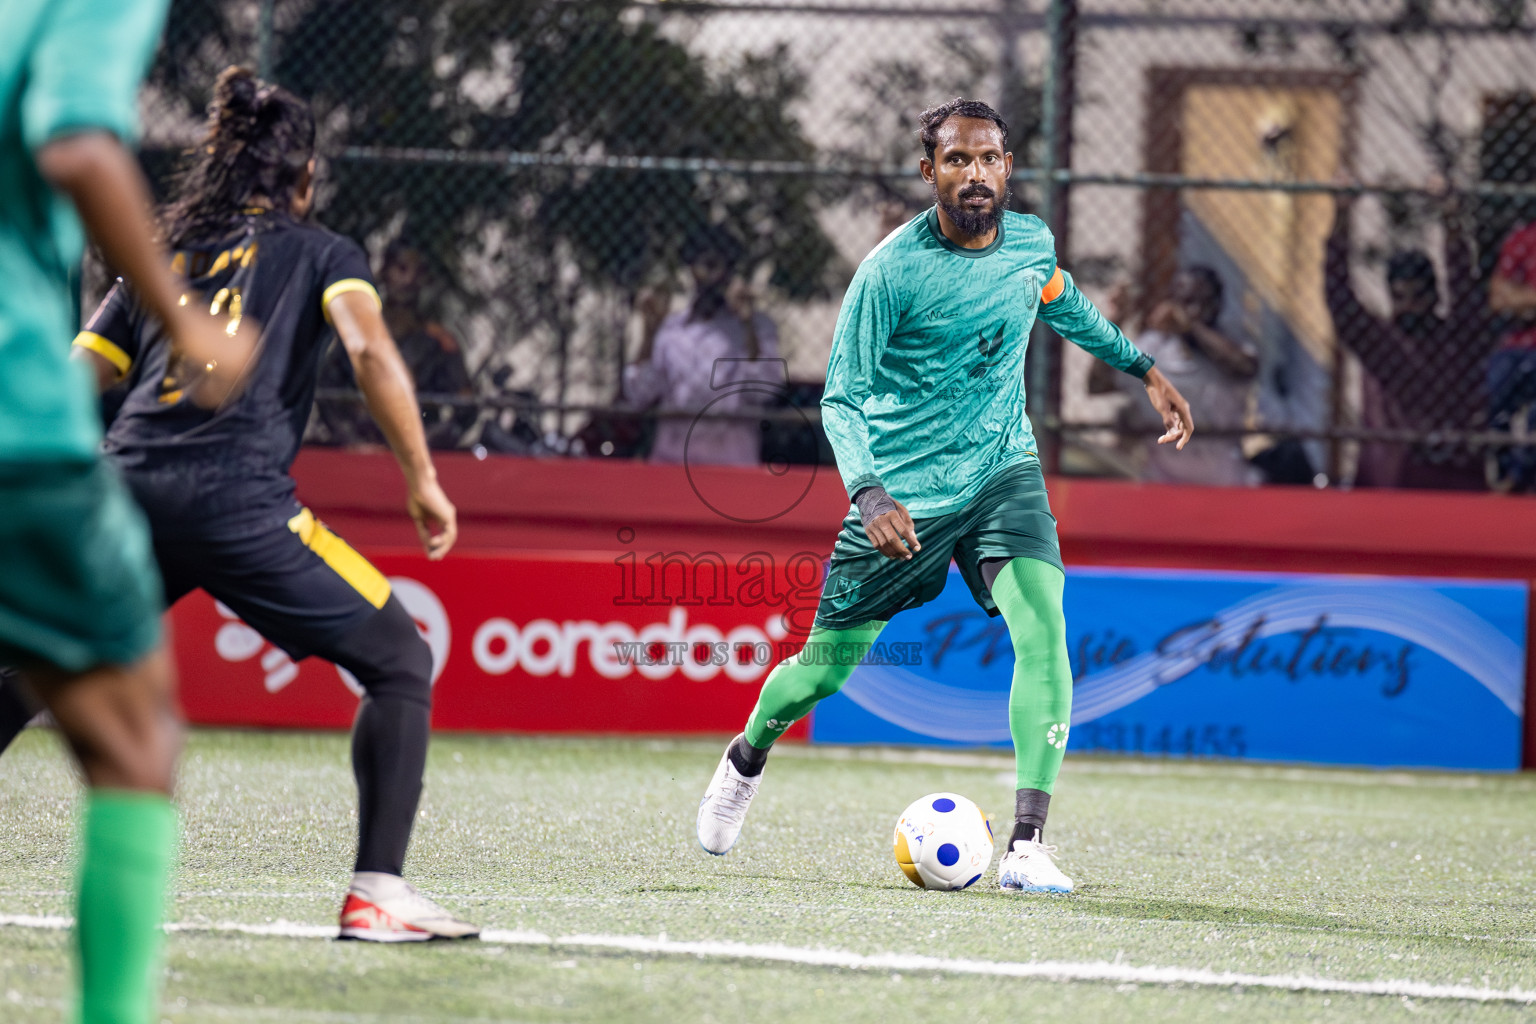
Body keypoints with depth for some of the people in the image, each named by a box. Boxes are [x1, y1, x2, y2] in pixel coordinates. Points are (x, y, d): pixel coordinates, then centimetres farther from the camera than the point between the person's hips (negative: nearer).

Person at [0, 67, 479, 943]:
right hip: (237, 501, -4)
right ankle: (378, 891, -8)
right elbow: (371, 351, -4)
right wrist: (424, 480, -1)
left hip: (124, 494, 4)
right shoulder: (319, 253, 16)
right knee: (401, 664, 5)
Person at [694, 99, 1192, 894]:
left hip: (1002, 470, 3)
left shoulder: (1031, 242, -3)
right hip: (904, 491, -3)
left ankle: (1027, 846, -23)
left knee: (1043, 628, -22)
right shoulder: (890, 270, -18)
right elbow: (841, 397, -16)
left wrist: (1142, 368, 30)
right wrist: (868, 494, -31)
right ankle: (745, 760, 42)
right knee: (827, 667, 7)